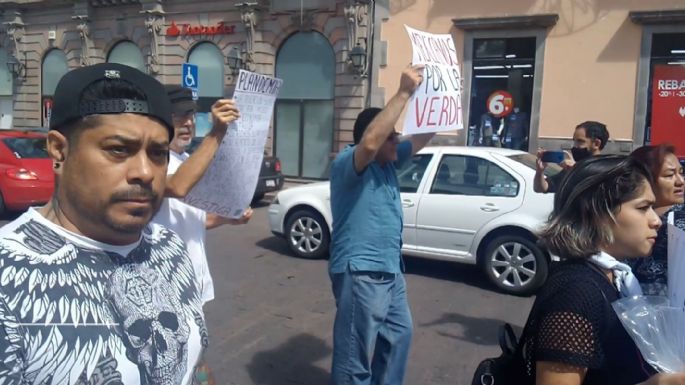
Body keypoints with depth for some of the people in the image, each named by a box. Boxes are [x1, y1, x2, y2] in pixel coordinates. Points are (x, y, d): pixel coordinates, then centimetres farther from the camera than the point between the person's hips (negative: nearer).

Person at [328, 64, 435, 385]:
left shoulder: (388, 162, 10)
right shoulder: (347, 163, -15)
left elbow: (422, 136, 12)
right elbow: (370, 142, -36)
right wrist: (404, 93, -34)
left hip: (390, 270, 10)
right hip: (360, 273, -10)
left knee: (399, 334, 25)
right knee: (355, 356, -2)